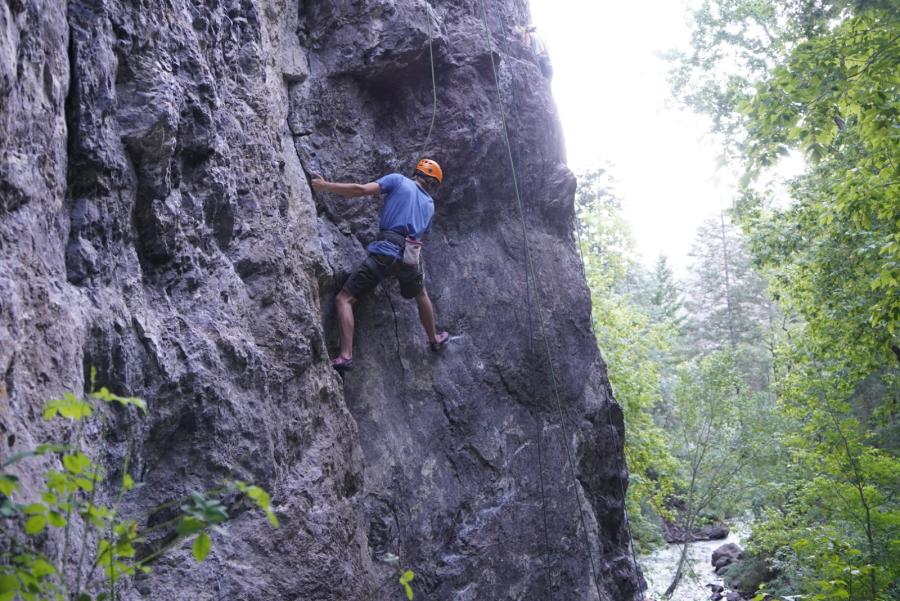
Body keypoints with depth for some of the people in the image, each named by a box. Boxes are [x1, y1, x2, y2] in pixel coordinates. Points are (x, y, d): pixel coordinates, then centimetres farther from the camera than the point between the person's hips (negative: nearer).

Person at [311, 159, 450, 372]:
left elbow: (361, 190, -3)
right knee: (421, 295, 36)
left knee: (344, 299, -1)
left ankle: (345, 356, -16)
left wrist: (325, 186, 1)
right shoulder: (429, 205, 23)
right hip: (410, 257, 4)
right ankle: (434, 339, 51)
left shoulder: (398, 180, 10)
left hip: (385, 251, -4)